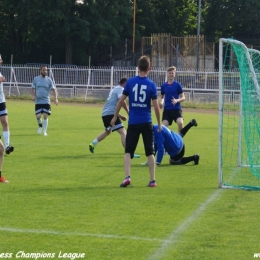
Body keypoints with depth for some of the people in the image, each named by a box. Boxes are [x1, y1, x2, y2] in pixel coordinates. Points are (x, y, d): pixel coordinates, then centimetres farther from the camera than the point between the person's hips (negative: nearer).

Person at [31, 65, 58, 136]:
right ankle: (40, 126, 24)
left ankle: (44, 131, 5)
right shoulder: (36, 79, 4)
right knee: (38, 116, -8)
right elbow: (32, 89, 10)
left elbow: (53, 89, 0)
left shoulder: (49, 80, 1)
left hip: (46, 101, 0)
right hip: (38, 101, 0)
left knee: (45, 116, -7)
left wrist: (55, 98, -14)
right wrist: (33, 95, -10)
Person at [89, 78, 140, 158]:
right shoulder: (120, 89, -3)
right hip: (111, 113, -10)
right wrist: (128, 111, -12)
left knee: (108, 131, 34)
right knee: (123, 132, -16)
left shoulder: (114, 89, 26)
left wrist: (120, 116, 26)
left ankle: (93, 144, 37)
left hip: (105, 113, 10)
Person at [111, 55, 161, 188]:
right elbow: (156, 106, -4)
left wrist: (115, 117, 13)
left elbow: (121, 101, 1)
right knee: (150, 152, 10)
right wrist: (159, 123, 8)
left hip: (133, 122, 0)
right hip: (146, 122, 0)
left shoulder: (130, 82, -1)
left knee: (128, 151, 4)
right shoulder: (151, 84, -3)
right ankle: (152, 180, 9)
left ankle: (127, 177, -14)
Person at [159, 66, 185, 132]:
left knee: (180, 123, -25)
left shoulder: (177, 85, 0)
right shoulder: (163, 86, 7)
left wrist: (177, 100, -19)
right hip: (167, 109, 3)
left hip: (176, 109, -3)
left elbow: (183, 98, 1)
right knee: (164, 126, -5)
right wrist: (161, 102, -3)